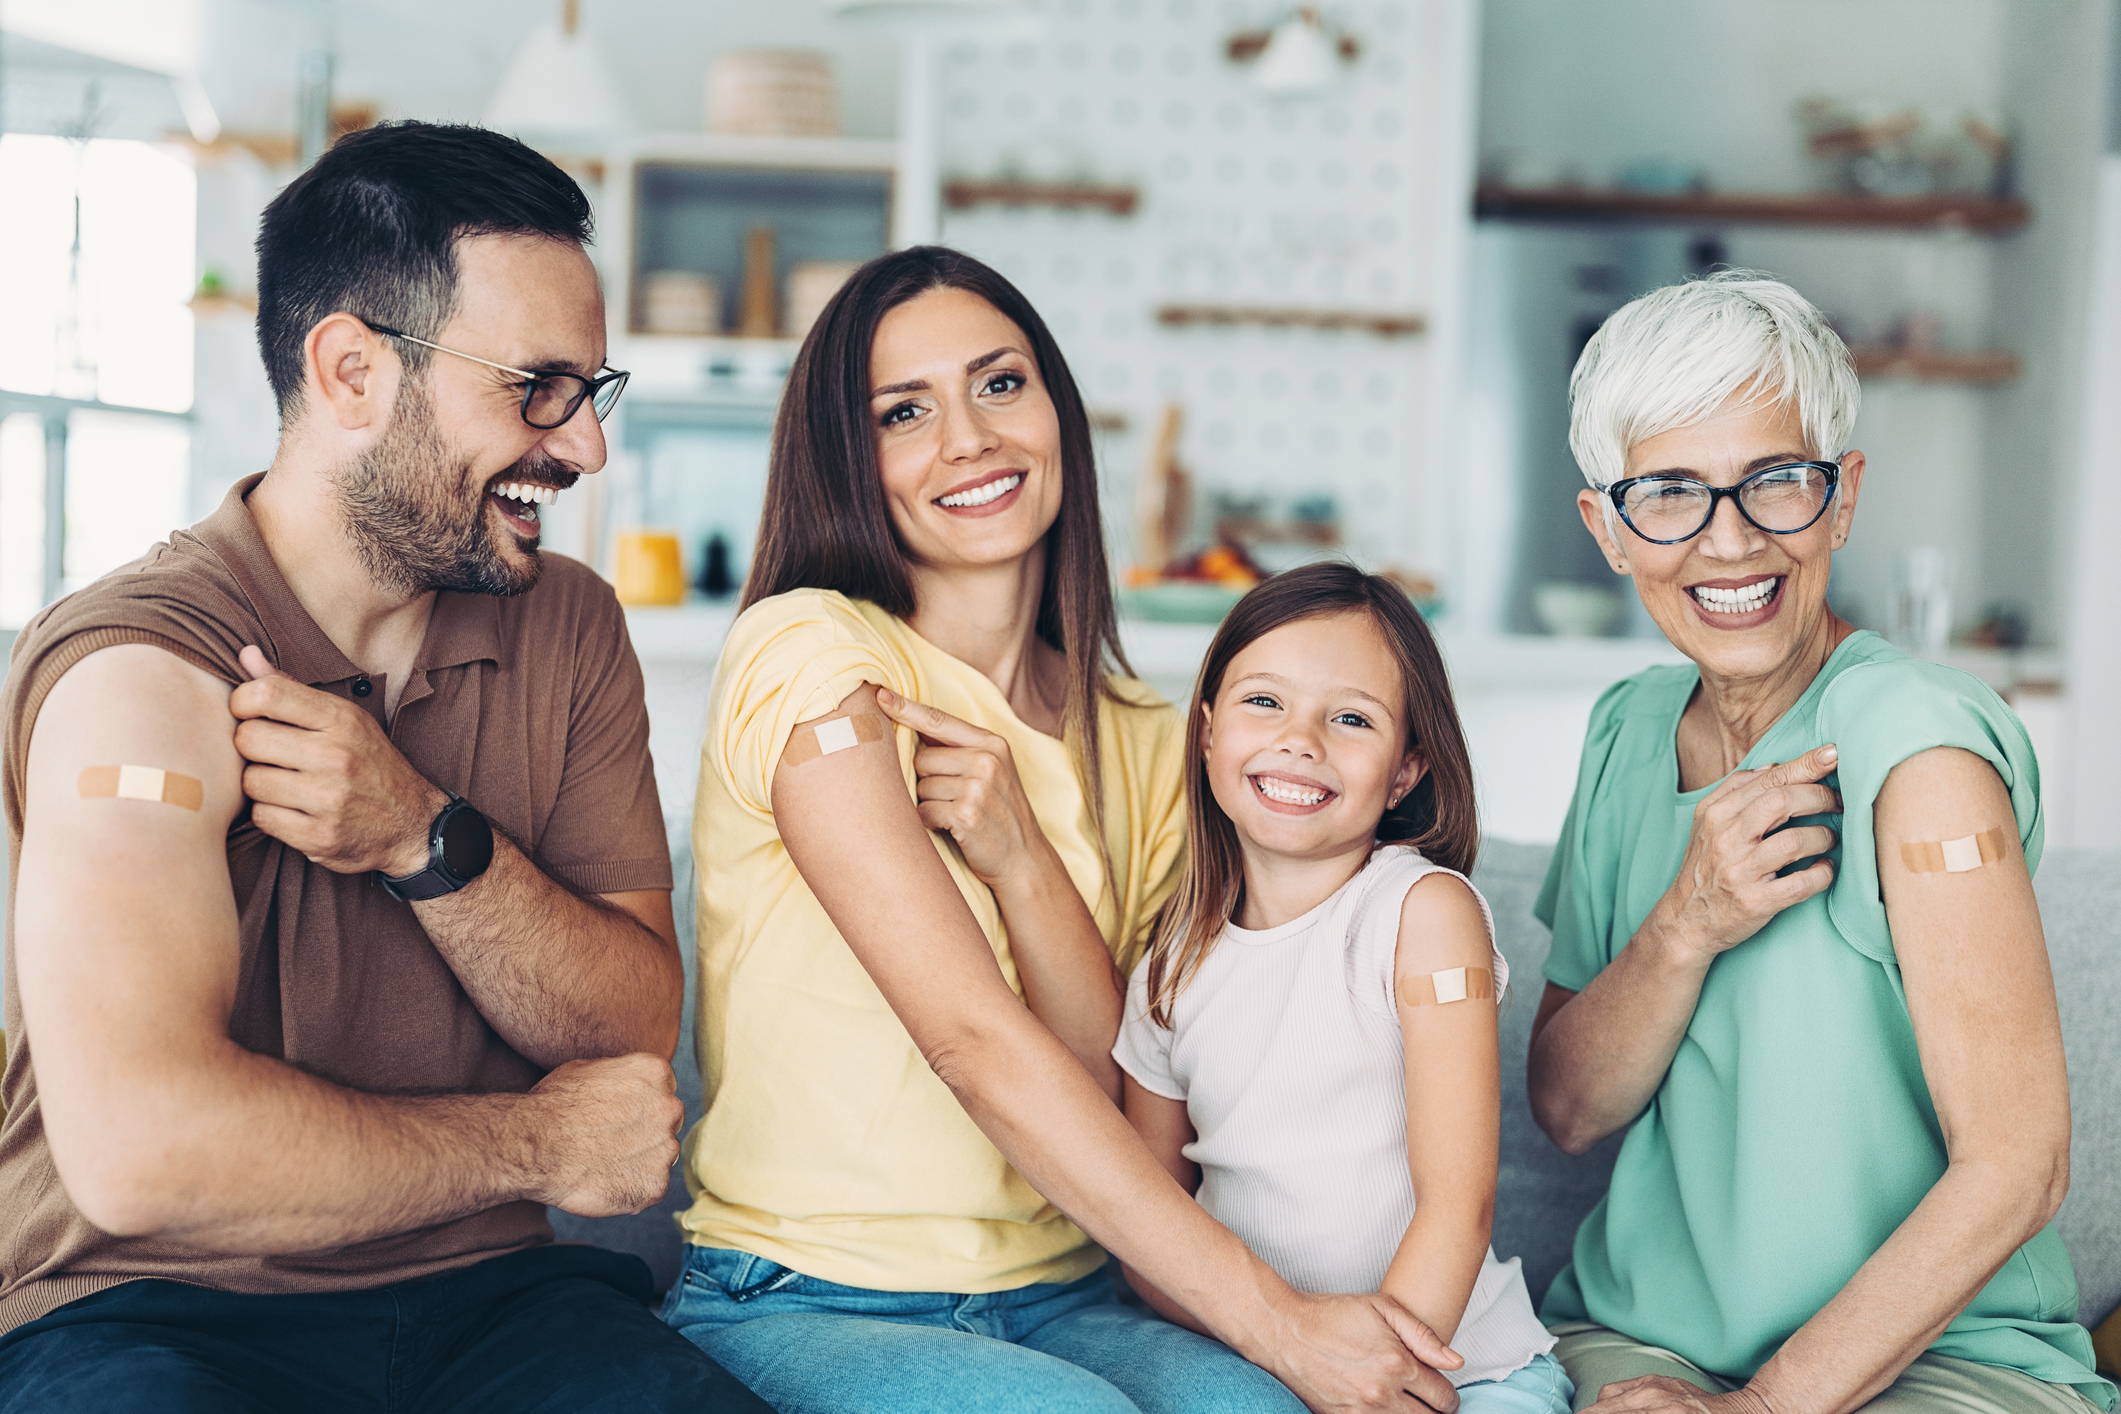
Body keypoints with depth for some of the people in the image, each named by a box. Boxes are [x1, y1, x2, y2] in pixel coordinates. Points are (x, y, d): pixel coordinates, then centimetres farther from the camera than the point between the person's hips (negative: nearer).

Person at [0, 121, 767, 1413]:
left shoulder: (571, 630, 7)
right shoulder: (142, 669, -14)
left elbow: (639, 1030, 2)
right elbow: (141, 1155, -26)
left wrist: (429, 841, -17)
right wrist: (538, 1140, -12)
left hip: (484, 1299, 5)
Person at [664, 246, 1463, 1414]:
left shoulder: (1135, 737, 9)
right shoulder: (809, 658, -10)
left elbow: (1115, 1087, 0)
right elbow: (978, 1044, -17)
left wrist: (1021, 859, -17)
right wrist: (1274, 1320, -20)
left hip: (1058, 1305, 4)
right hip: (807, 1305, -4)